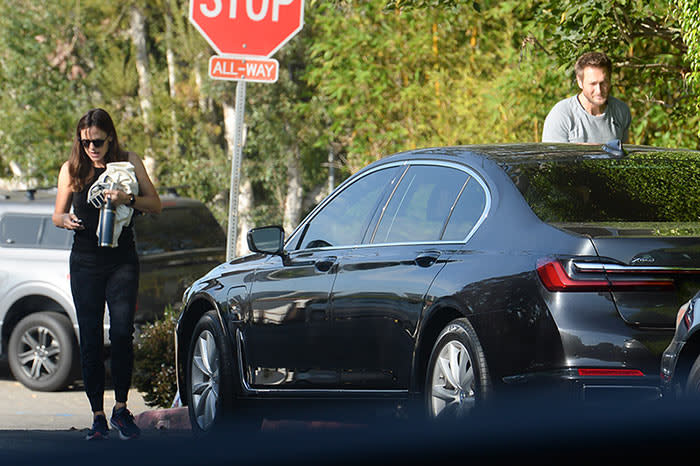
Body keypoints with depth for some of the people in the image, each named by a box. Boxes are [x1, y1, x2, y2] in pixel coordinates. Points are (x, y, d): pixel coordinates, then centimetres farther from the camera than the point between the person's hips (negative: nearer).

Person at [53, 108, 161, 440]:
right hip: (85, 263, 1)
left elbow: (155, 205, -1)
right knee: (90, 340, -1)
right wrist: (66, 220, -11)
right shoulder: (71, 169, 6)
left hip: (122, 263, -1)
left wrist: (128, 199, -20)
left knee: (122, 333, -13)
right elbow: (57, 216, 13)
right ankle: (98, 416, 5)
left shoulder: (129, 163, 3)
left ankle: (121, 409, 1)